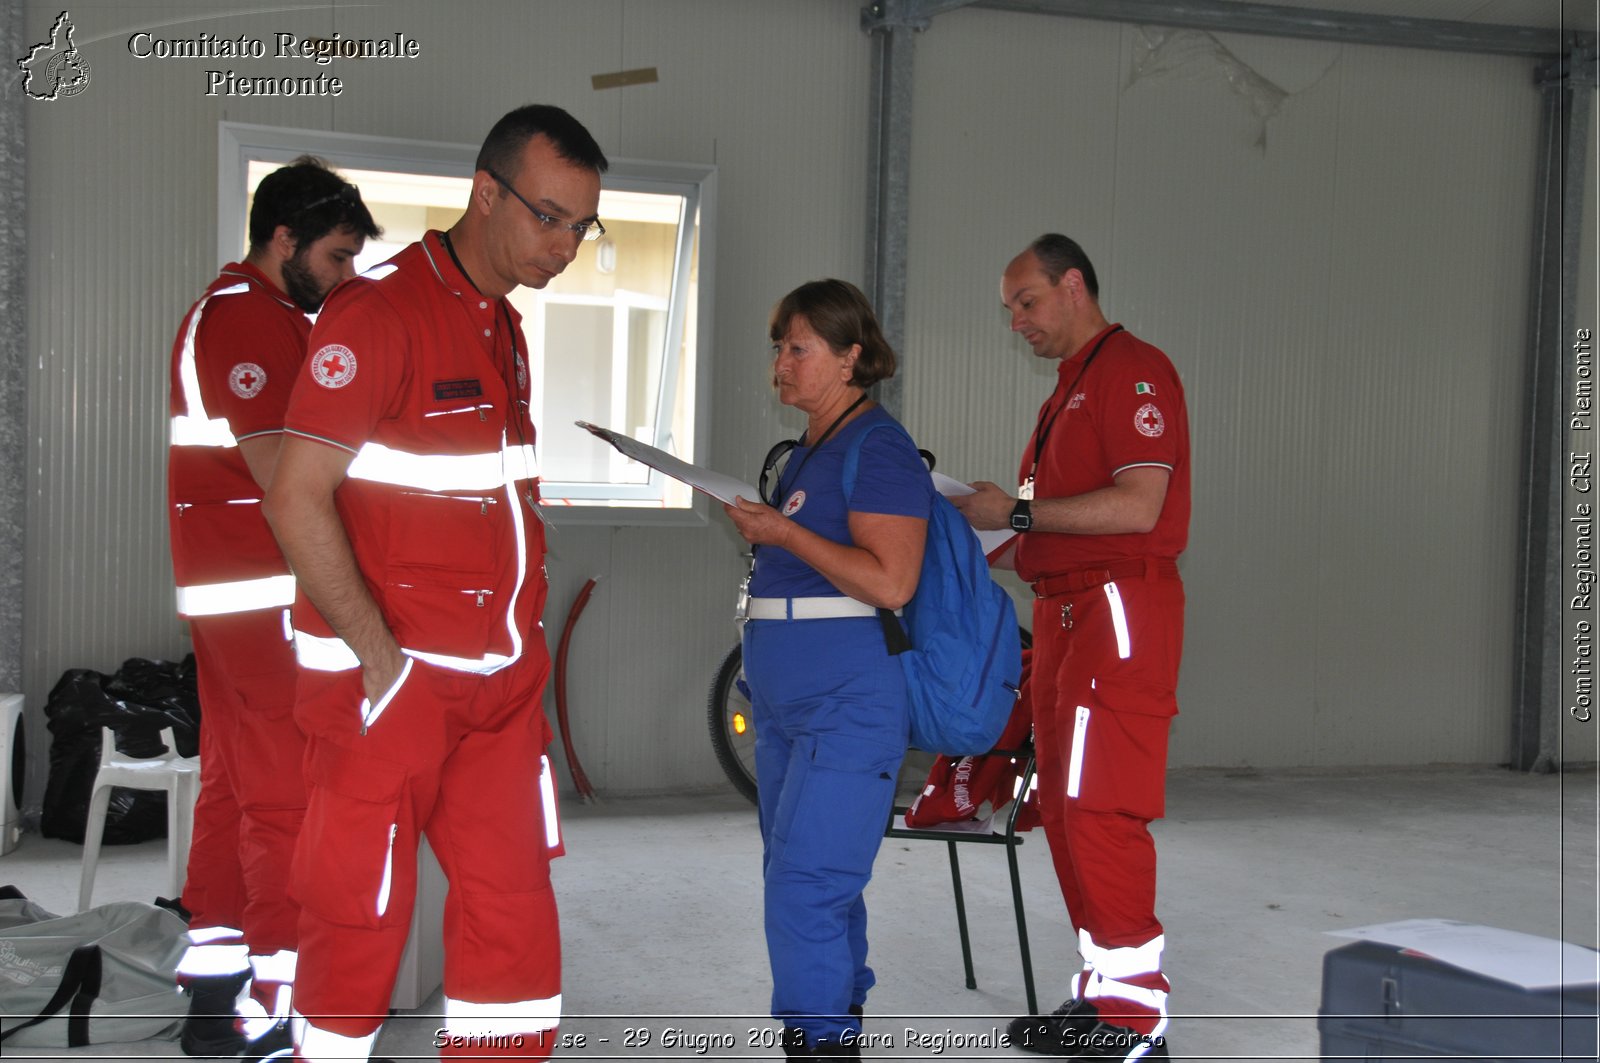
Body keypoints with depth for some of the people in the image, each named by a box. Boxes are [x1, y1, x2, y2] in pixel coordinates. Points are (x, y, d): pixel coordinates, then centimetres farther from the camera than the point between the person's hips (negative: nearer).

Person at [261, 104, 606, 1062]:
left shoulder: (506, 328, 13)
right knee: (364, 912, 4)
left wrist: (525, 639, 10)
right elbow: (297, 498, -18)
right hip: (391, 682, -8)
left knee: (514, 901, 11)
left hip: (501, 678, 8)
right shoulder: (378, 310, -13)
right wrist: (382, 658, -18)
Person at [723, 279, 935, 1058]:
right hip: (787, 702, 10)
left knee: (804, 888, -11)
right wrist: (754, 527, 13)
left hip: (849, 704, -10)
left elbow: (890, 583, -22)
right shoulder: (805, 451, 16)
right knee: (820, 885, 15)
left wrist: (785, 531, -17)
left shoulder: (878, 450, -12)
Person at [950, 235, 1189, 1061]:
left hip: (1119, 610, -10)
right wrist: (997, 542, 9)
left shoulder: (1134, 371, -8)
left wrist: (1017, 512, -15)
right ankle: (1100, 993, 18)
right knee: (1064, 811, 10)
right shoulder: (1071, 385, 23)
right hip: (1064, 612, 10)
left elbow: (1137, 505, -20)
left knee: (1101, 812, -11)